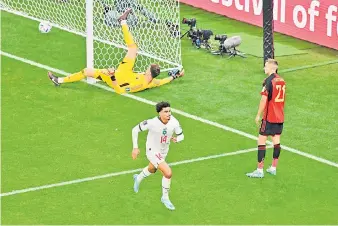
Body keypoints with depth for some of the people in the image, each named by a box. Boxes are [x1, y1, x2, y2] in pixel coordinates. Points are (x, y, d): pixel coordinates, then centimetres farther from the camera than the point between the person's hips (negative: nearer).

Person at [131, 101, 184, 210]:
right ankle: (165, 198, 3)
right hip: (152, 152, -6)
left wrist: (176, 139, -25)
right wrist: (135, 148, -17)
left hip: (163, 151, 6)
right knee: (168, 173, -21)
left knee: (152, 169, 34)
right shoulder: (152, 123, -32)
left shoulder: (174, 122, -21)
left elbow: (181, 135, -4)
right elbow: (135, 130, -17)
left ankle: (138, 178, 68)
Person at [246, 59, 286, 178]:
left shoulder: (268, 81, -15)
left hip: (269, 117, -8)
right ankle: (273, 168, 18)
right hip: (280, 117, 8)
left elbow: (264, 100, -18)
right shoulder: (281, 80, 8)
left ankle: (260, 170, -3)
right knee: (276, 141, 12)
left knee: (261, 141, -3)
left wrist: (258, 115, -11)